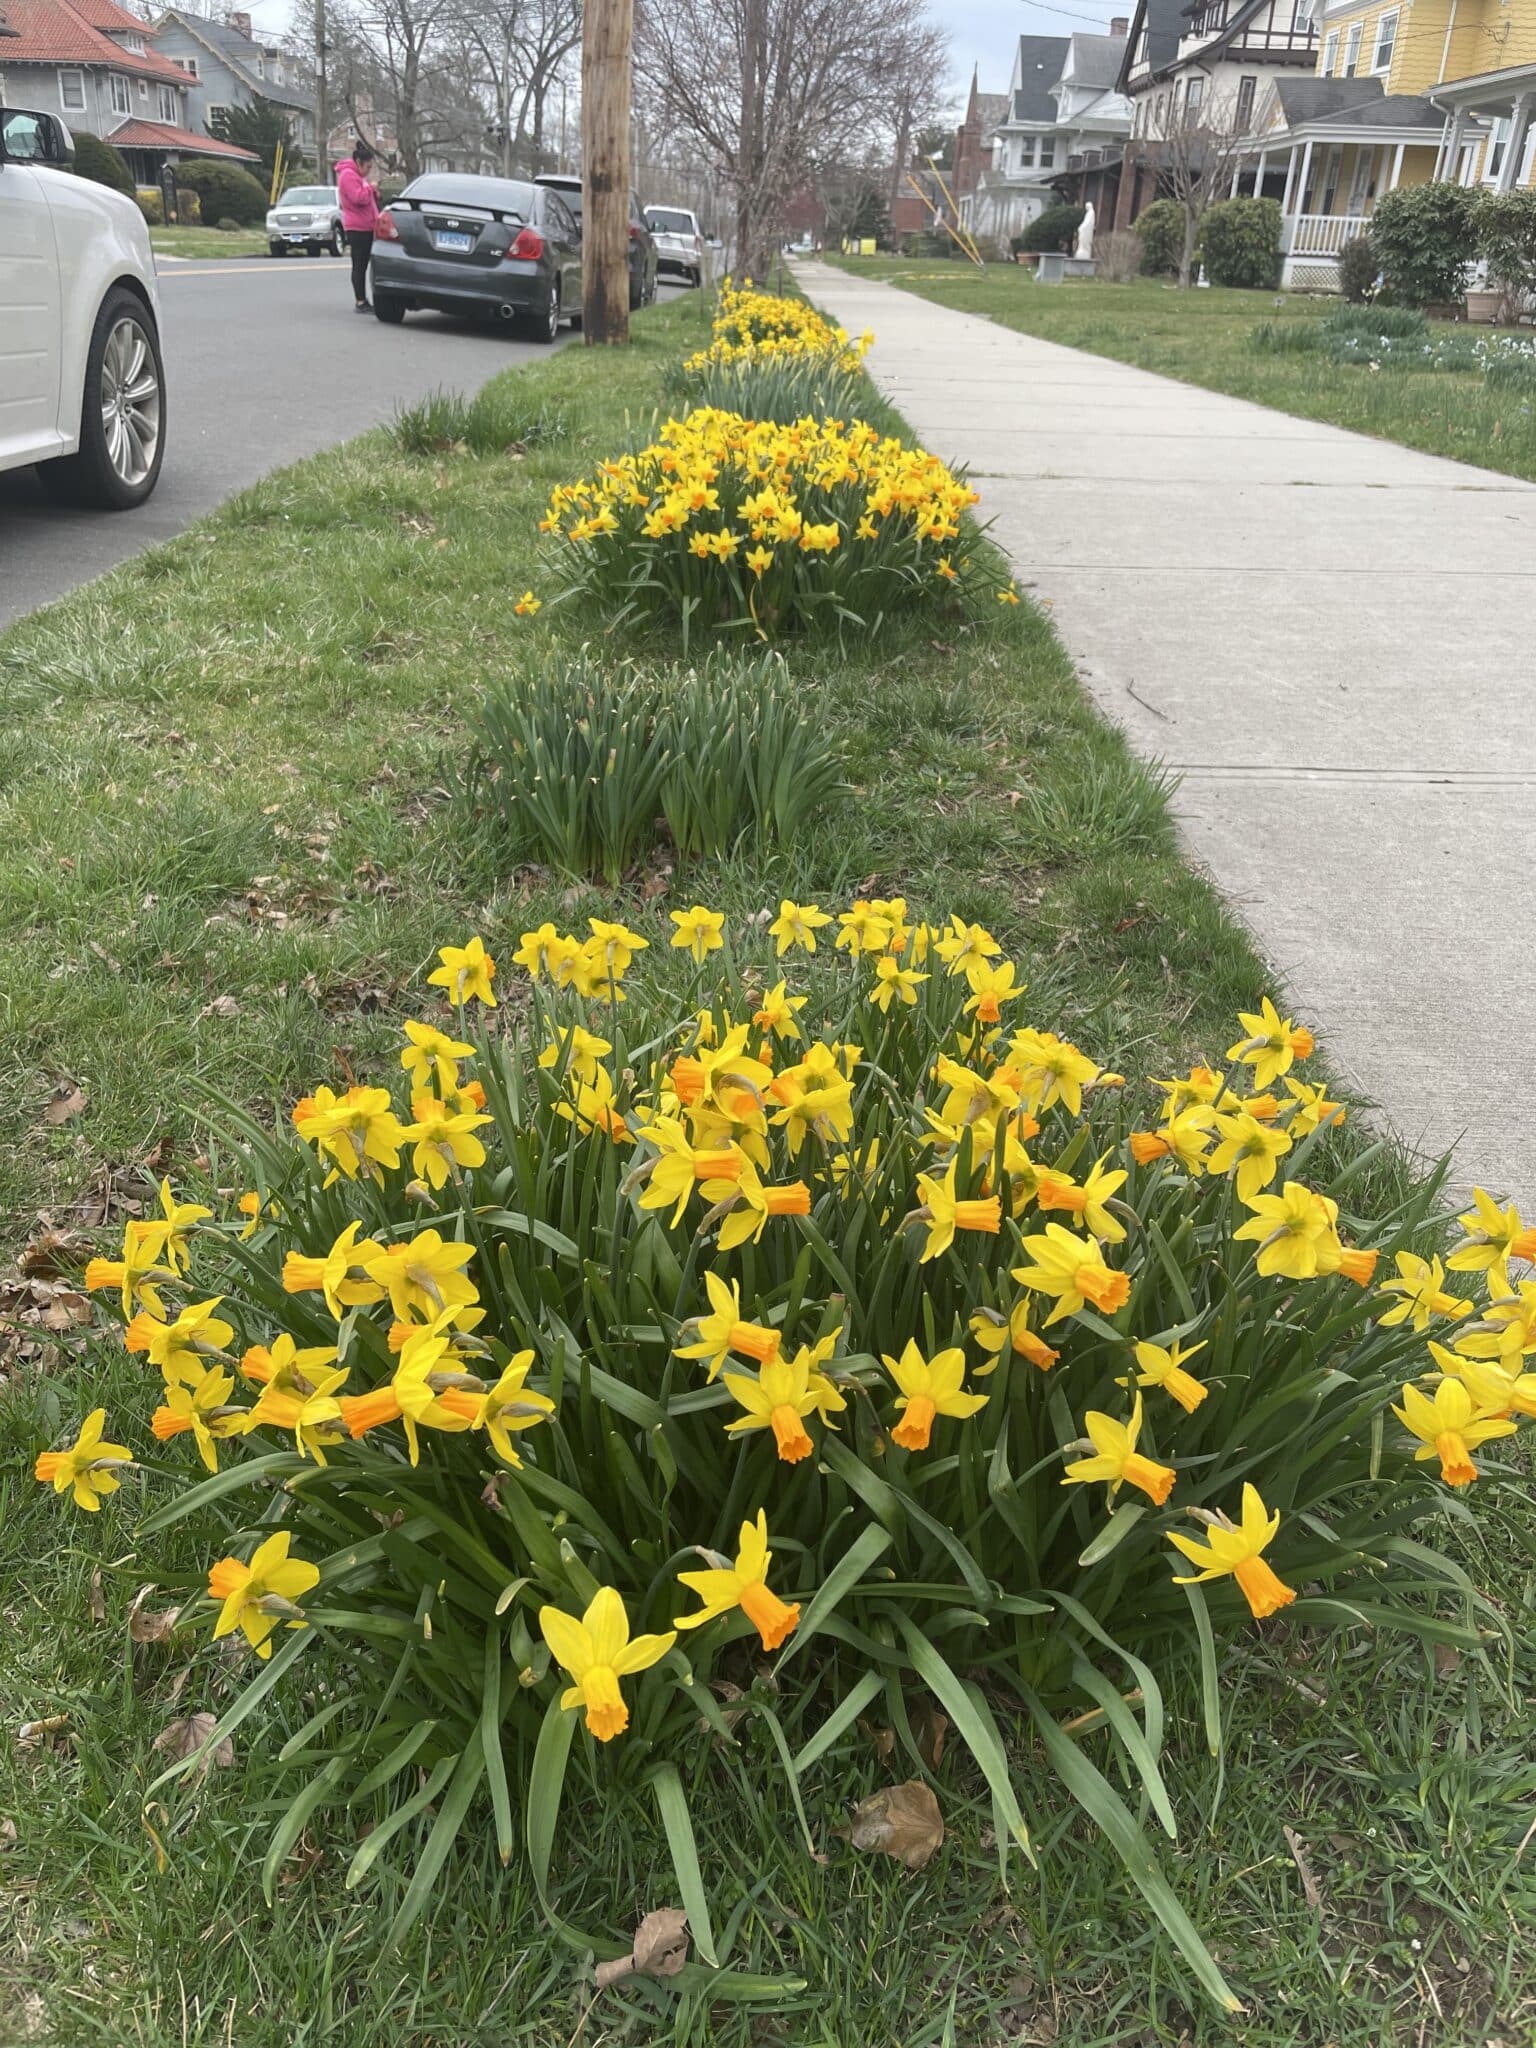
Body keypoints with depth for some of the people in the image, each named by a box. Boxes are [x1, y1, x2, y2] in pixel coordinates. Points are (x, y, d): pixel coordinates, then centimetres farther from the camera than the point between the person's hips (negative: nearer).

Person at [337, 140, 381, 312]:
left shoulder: (358, 175, 21)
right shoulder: (348, 175, -12)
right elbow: (359, 198, -23)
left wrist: (374, 193, 9)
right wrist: (371, 188, -8)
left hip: (367, 227, 10)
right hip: (357, 228, -10)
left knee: (363, 265, 10)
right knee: (359, 265, -8)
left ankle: (363, 302, 13)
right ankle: (361, 303, -7)